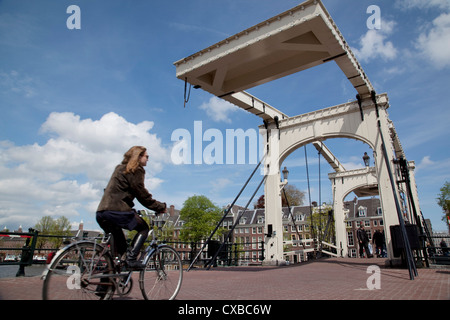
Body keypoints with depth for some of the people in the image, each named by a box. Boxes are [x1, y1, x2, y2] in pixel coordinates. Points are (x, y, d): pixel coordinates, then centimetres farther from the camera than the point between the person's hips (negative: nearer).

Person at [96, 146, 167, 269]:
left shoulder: (120, 168, 25)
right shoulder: (135, 170, -4)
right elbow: (143, 195, -7)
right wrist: (161, 207, 2)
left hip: (101, 213, 9)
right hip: (117, 211, -9)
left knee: (120, 242, 21)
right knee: (144, 228, 7)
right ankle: (131, 258, -6)